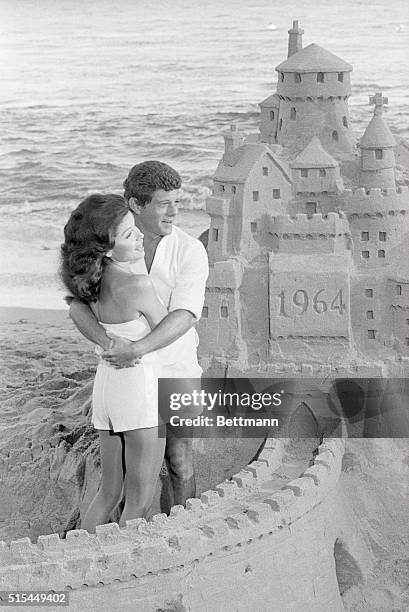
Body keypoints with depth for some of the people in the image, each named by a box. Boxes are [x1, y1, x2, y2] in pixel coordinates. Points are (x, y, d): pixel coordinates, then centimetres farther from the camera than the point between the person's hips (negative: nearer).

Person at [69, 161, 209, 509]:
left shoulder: (190, 251, -12)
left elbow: (183, 317, -23)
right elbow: (78, 306, -16)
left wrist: (138, 349, -37)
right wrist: (109, 344, -35)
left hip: (174, 370, -2)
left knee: (180, 463, 5)